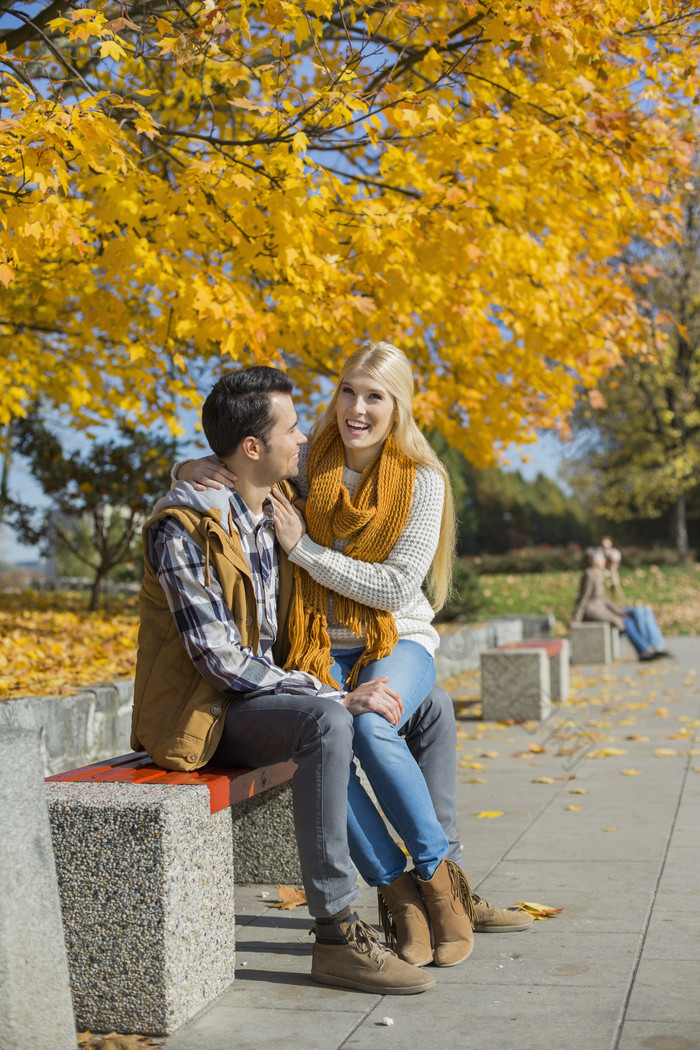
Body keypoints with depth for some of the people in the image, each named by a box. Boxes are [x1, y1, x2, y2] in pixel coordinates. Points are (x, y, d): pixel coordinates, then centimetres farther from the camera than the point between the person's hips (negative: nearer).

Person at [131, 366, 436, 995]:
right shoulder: (182, 529, -21)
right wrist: (336, 697, -28)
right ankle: (335, 936, -31)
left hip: (266, 689, 9)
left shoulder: (275, 507, 4)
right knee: (327, 723, -36)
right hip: (204, 714, -8)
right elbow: (221, 660, -26)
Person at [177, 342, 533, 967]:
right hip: (322, 648, 2)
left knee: (370, 726, -35)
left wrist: (304, 548, -16)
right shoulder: (309, 465, 3)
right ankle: (398, 892, -17)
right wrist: (196, 468, -12)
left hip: (399, 641, -2)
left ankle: (438, 875, -14)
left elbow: (398, 588, -13)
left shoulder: (423, 481, -5)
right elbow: (237, 465, 13)